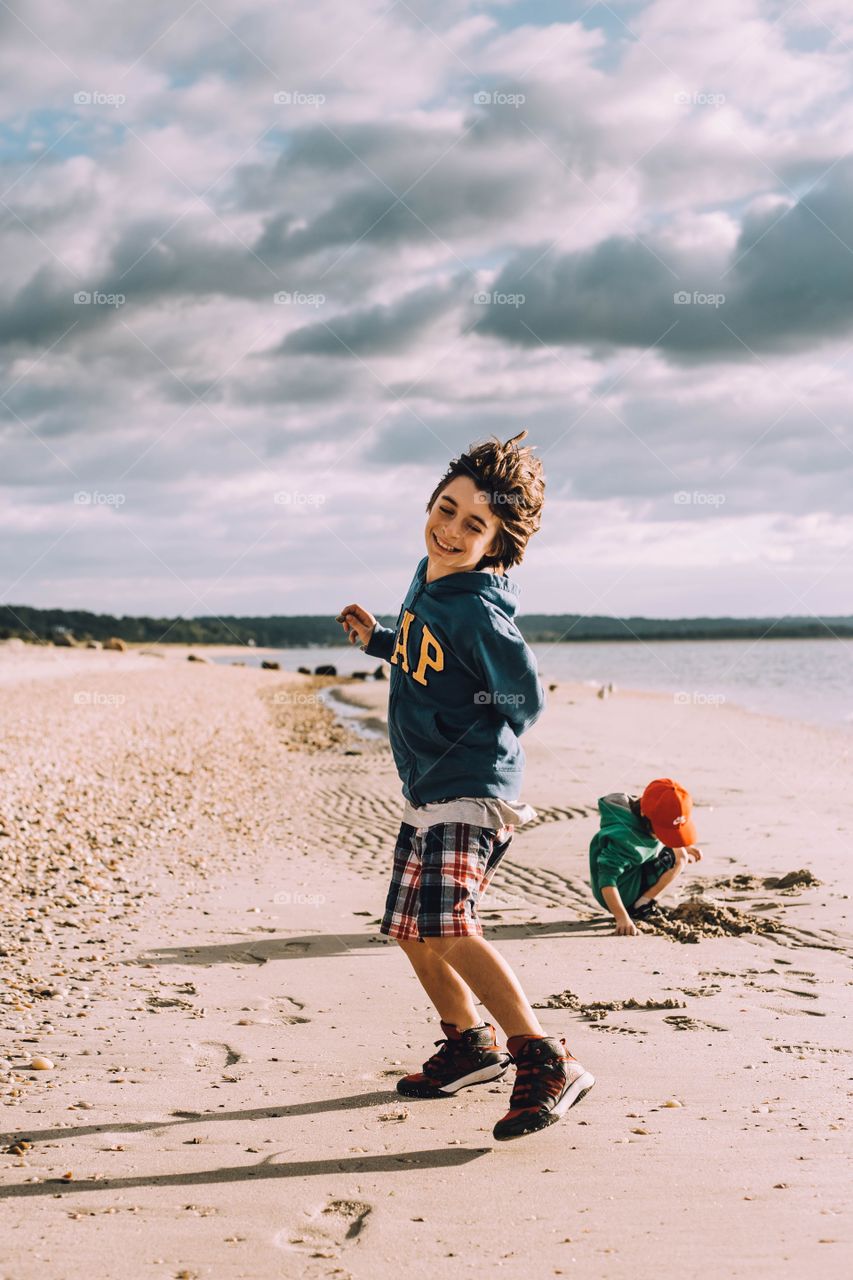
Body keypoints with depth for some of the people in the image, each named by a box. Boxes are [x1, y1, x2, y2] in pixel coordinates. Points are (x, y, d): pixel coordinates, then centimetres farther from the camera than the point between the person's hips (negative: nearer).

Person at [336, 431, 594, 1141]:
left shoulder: (476, 610, -20)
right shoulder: (427, 579, 7)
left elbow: (524, 701, -16)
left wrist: (457, 752, -8)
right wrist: (380, 640, 20)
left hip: (470, 791, -10)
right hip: (428, 793, 10)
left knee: (449, 929, -25)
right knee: (412, 930, 19)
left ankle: (546, 1062, -20)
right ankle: (471, 1044, 37)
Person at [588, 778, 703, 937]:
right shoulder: (624, 839, -35)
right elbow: (607, 881, -38)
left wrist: (683, 847, 11)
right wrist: (622, 918, -45)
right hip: (622, 893, -9)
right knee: (679, 857, -13)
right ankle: (641, 906, -10)